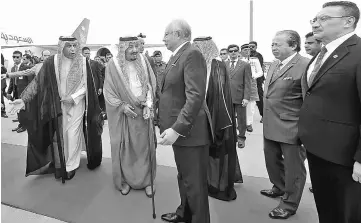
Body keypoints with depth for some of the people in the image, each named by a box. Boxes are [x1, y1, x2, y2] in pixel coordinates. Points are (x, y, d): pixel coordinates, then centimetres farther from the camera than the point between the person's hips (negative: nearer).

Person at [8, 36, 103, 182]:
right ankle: (59, 164, 28)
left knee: (72, 135, 5)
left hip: (76, 104, 0)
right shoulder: (52, 62, -10)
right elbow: (38, 82, -10)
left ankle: (71, 165, 20)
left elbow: (86, 85, -4)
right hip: (57, 105, 1)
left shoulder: (83, 62, -8)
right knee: (59, 135, 9)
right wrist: (23, 99, -19)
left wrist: (73, 97, -15)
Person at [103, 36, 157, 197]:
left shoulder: (143, 62, 2)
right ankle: (125, 180, 24)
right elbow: (108, 91, -2)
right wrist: (122, 106, -14)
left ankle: (146, 180, 20)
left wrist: (148, 105, -10)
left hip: (143, 112, 2)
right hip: (123, 113, -1)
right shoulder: (113, 65, -4)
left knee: (145, 146, 6)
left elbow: (151, 85, 2)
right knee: (124, 147, 7)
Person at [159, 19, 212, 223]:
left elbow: (196, 96, -25)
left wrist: (177, 128, -28)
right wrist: (173, 127, 14)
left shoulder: (192, 54, -15)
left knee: (195, 182, 5)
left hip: (190, 131, -10)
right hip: (178, 128, 10)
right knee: (184, 177, 24)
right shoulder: (177, 56, 15)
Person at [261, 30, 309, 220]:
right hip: (270, 125, 9)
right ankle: (279, 188, 48)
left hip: (291, 127, -8)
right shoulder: (274, 65, 10)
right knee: (272, 160, 23)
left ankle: (289, 204, 29)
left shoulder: (305, 65, -17)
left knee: (293, 166, 10)